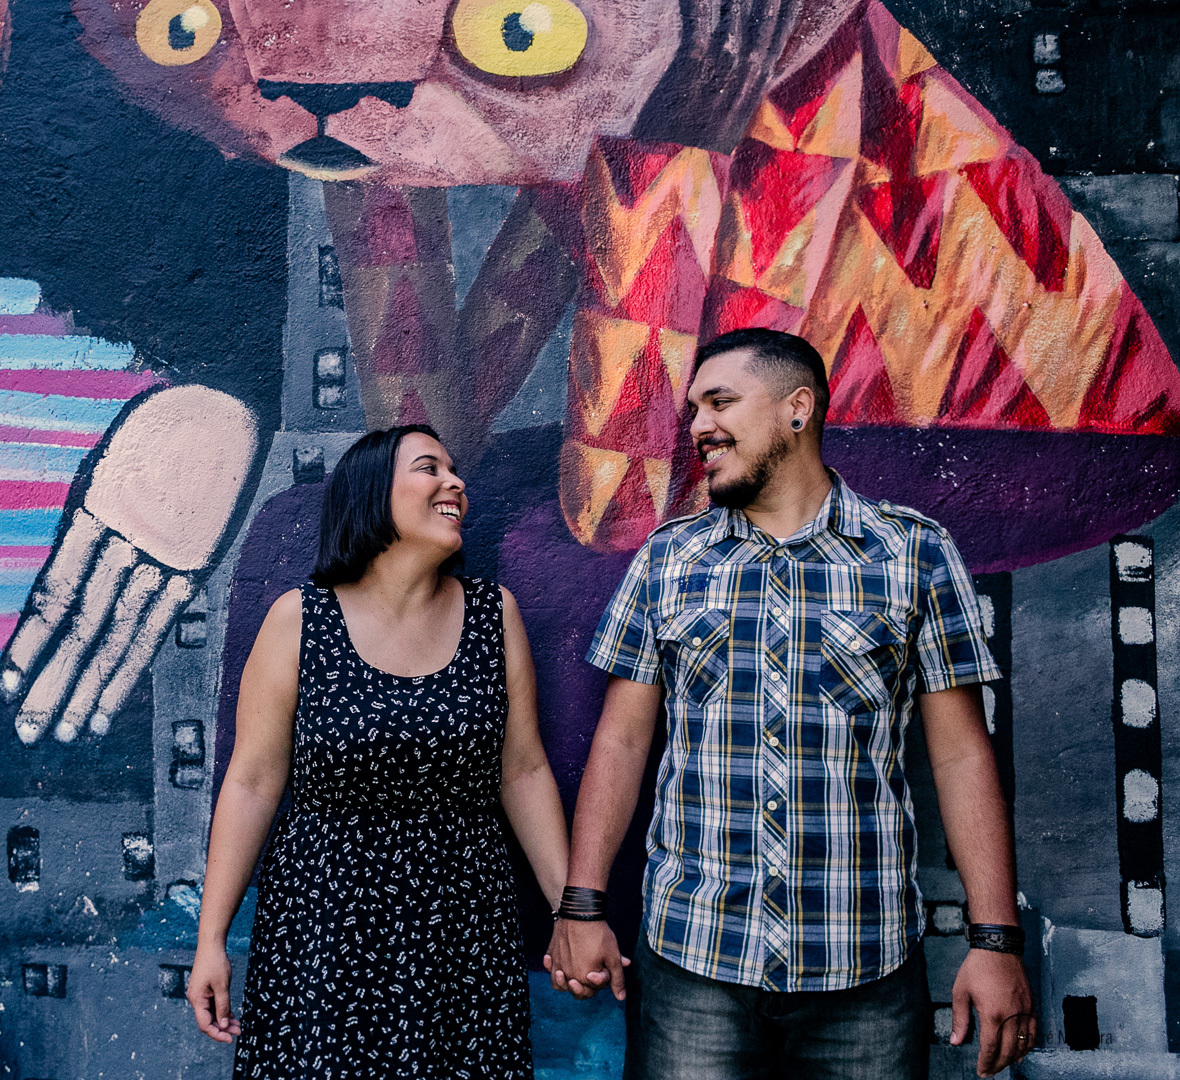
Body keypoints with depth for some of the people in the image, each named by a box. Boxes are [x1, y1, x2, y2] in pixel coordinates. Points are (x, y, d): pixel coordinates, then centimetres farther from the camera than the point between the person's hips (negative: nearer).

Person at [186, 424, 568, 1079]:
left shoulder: (495, 613, 0)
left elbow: (524, 772, 4)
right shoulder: (299, 619, -6)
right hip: (322, 921, -2)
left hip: (462, 924, 2)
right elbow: (252, 783, -3)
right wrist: (210, 940, -3)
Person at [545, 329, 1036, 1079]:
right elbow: (621, 741, 5)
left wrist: (996, 939, -5)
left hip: (866, 971, -1)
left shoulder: (917, 554, 0)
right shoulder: (666, 560, 6)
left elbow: (962, 753, 0)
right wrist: (583, 906, -1)